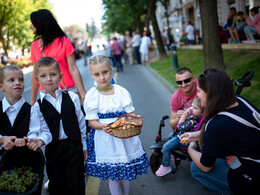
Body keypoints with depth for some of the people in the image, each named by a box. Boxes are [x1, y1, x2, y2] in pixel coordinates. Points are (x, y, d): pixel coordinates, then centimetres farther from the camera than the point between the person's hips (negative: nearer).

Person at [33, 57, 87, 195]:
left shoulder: (72, 97, -3)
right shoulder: (38, 106, -5)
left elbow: (81, 122, 4)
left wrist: (84, 146, 8)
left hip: (74, 147, 0)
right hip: (53, 150, 0)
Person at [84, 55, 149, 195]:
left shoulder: (122, 92, -3)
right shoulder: (91, 96, -8)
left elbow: (130, 113, 0)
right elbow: (92, 121, -8)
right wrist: (103, 127, -28)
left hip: (125, 136, 2)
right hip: (104, 139, -2)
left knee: (127, 169, 16)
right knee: (112, 174, 7)